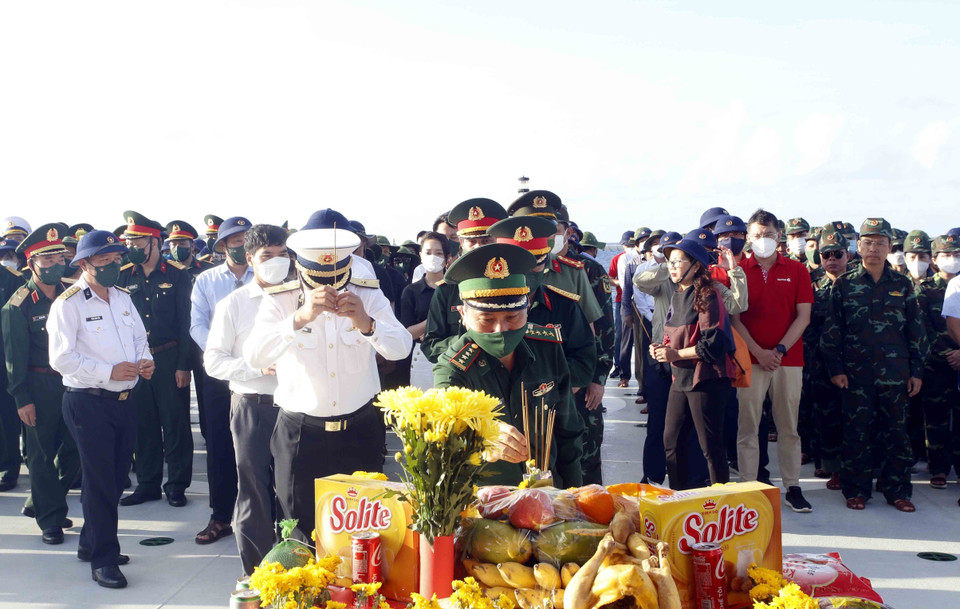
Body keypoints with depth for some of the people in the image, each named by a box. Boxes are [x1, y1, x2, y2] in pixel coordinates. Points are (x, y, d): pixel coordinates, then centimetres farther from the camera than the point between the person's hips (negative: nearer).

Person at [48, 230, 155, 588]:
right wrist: (108, 371, -21)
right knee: (99, 481, -2)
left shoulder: (123, 299, 14)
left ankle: (90, 543, 31)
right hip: (88, 403, -7)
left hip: (123, 400, 7)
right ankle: (103, 560, 9)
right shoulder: (68, 304, -9)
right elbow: (61, 358, -16)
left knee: (116, 477, 14)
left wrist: (144, 361, 0)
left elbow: (139, 338, 22)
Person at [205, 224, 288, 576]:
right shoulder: (233, 304, 1)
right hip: (252, 405, -2)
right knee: (254, 492, 5)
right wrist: (259, 368, -14)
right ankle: (256, 574, 18)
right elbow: (213, 361, -2)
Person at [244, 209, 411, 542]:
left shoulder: (369, 296, -1)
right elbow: (254, 355, -23)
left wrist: (366, 323, -37)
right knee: (301, 535, 6)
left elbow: (400, 348, -16)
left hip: (361, 431, 1)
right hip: (300, 436, -1)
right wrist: (301, 318, -39)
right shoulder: (280, 300, -6)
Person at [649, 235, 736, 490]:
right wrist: (663, 348, 5)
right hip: (681, 378, 9)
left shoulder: (707, 296, -13)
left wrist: (676, 354, -16)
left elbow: (713, 344, -19)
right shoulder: (678, 296, 14)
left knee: (710, 445, -3)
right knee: (671, 440, 12)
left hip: (706, 379, -9)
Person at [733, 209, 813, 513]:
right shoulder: (739, 271, 5)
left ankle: (792, 487, 11)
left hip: (788, 359, 1)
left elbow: (803, 316, 1)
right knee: (748, 426, 0)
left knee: (789, 427, 5)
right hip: (751, 359, 0)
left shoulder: (796, 270, 7)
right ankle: (747, 486, 5)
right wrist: (759, 351, -10)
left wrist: (780, 350, -10)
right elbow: (735, 318, 0)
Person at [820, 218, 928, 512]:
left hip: (895, 374, 1)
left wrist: (917, 371, 5)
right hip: (856, 374, -1)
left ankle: (897, 490, 15)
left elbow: (916, 330, 10)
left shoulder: (903, 285, 8)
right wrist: (835, 368, -3)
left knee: (896, 432, 5)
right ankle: (856, 490, 12)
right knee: (856, 432, 2)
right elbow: (832, 330, 3)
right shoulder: (844, 285, 4)